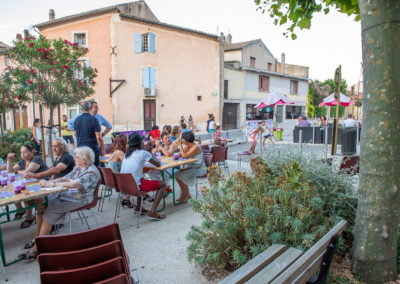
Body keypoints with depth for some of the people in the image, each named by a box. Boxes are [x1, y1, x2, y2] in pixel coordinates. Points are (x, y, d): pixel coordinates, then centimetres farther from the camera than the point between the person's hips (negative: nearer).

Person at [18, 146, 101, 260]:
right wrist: (49, 181, -2)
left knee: (49, 213, -19)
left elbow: (74, 184, -27)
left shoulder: (91, 171, -17)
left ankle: (35, 249, -10)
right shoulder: (78, 168, 14)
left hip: (79, 200, -9)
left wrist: (52, 184, -23)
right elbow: (65, 178, 14)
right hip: (66, 195, 9)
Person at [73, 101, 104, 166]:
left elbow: (75, 134, 17)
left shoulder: (77, 119, 5)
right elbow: (98, 137, -14)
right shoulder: (93, 119, -12)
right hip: (92, 148, -5)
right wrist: (102, 148, -4)